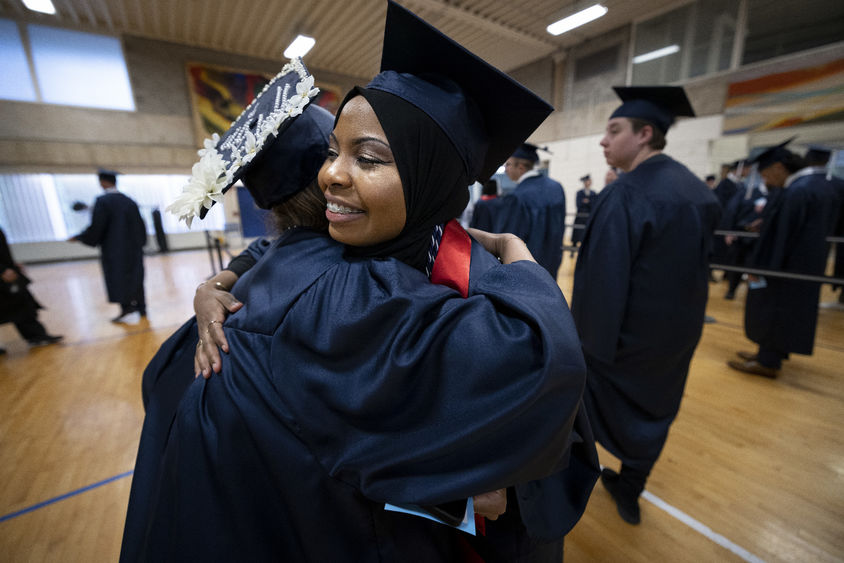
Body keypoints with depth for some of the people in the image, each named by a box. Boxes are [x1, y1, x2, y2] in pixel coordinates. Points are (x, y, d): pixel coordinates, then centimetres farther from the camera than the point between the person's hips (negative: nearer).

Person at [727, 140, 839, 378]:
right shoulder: (823, 184, 9)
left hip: (787, 265, -10)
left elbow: (779, 234, -23)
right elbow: (827, 225, 18)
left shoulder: (794, 192, -23)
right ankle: (772, 354, 30)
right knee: (793, 309, 17)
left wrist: (758, 267, -19)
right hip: (810, 262, 10)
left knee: (772, 310, 1)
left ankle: (767, 363, 11)